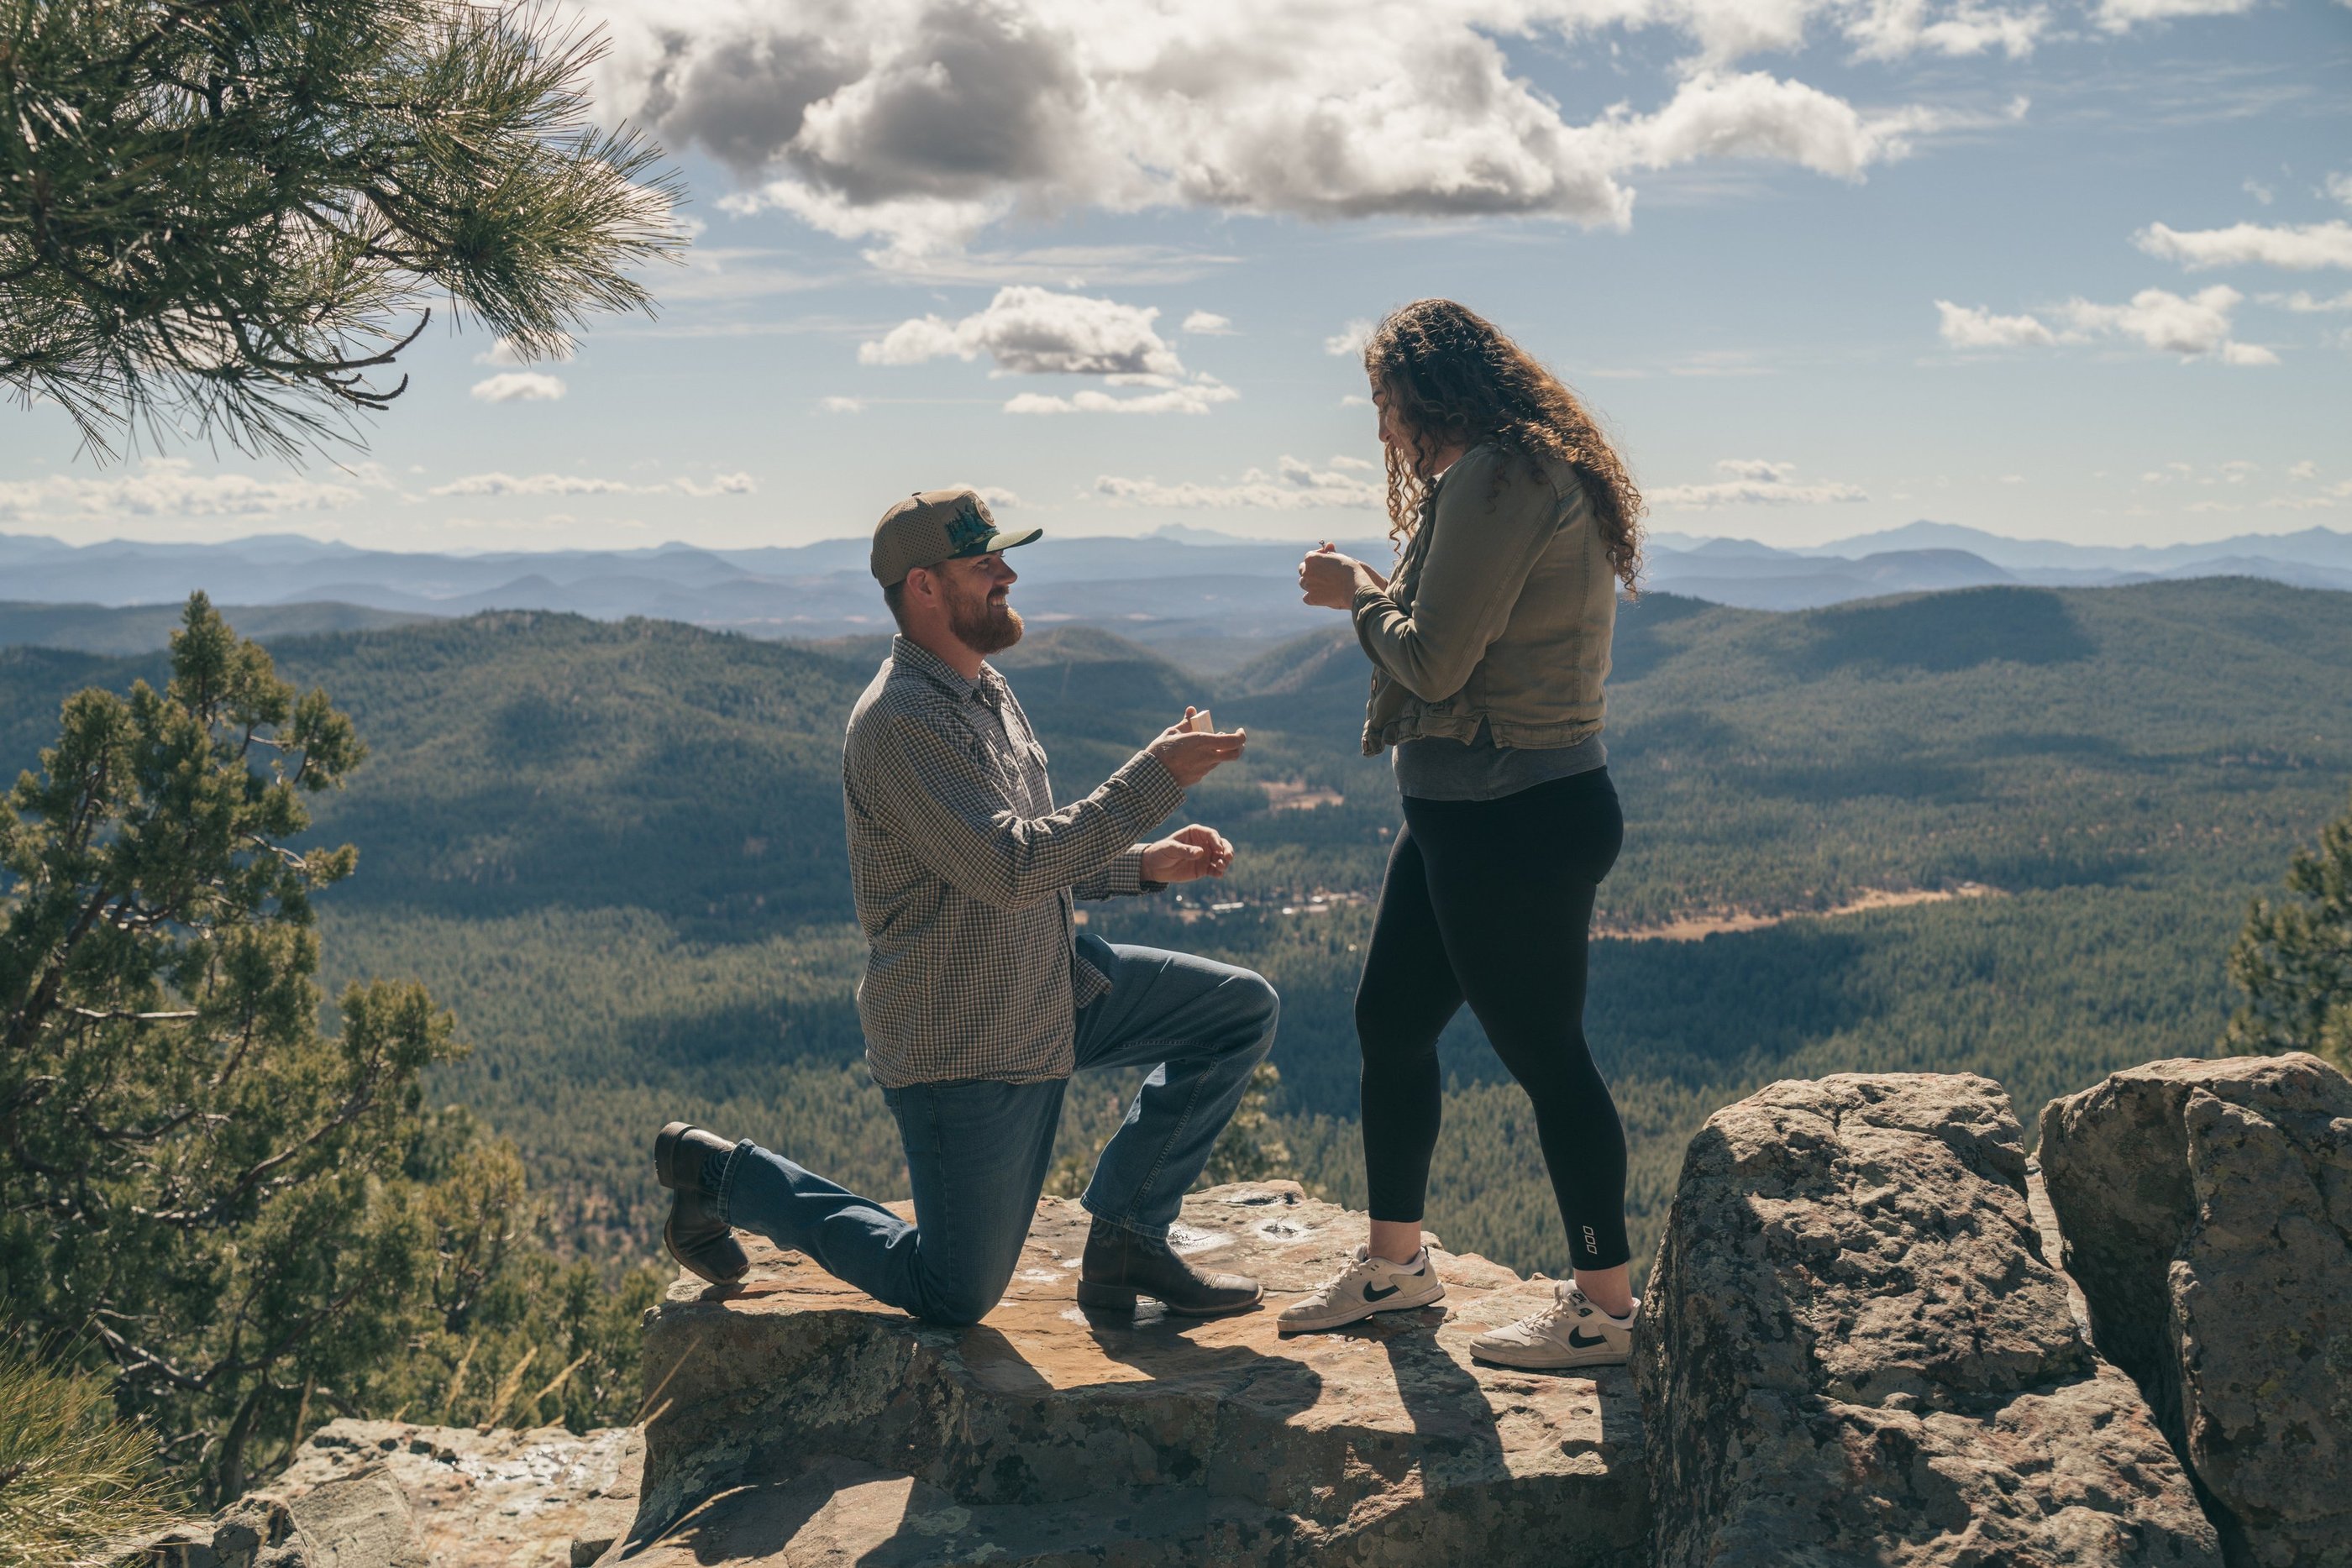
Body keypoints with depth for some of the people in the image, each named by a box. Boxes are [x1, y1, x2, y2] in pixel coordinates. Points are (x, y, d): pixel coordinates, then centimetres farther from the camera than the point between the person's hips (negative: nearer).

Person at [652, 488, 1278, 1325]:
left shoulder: (987, 692, 10)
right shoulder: (901, 721, -23)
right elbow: (1010, 867, -31)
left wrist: (1143, 863, 2)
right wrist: (1155, 777, -28)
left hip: (1051, 988, 9)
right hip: (960, 1041, -9)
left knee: (1244, 1010, 0)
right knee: (956, 1297, 2)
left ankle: (1124, 1238, 8)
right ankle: (723, 1171, 18)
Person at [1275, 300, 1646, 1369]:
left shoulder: (1494, 480, -17)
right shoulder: (1538, 471, 15)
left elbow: (1434, 661, -20)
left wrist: (1360, 597, -3)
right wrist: (1378, 592, 11)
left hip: (1515, 822, -11)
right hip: (1467, 811, 11)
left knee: (1544, 1054, 0)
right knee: (1389, 1021, 17)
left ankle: (1605, 1306, 14)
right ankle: (1393, 1262, 32)